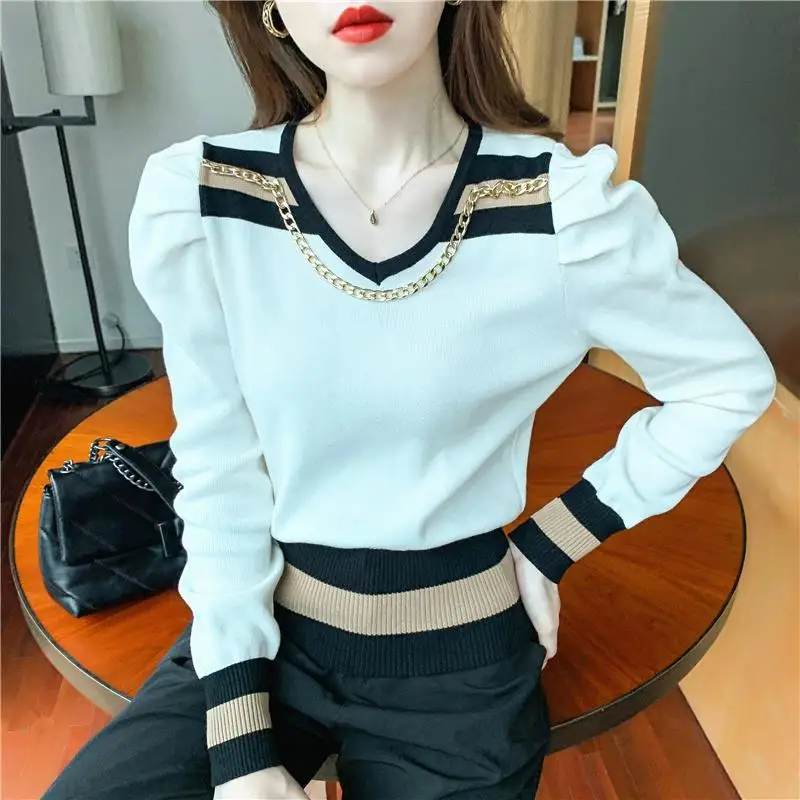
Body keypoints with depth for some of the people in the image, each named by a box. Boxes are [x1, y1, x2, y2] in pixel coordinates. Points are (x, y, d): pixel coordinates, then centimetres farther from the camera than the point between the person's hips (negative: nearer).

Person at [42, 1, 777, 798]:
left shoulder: (565, 209, -17)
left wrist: (547, 546, -4)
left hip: (459, 662, 0)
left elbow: (732, 382, -2)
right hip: (260, 633, 1)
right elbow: (219, 474, -9)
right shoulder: (193, 204, -13)